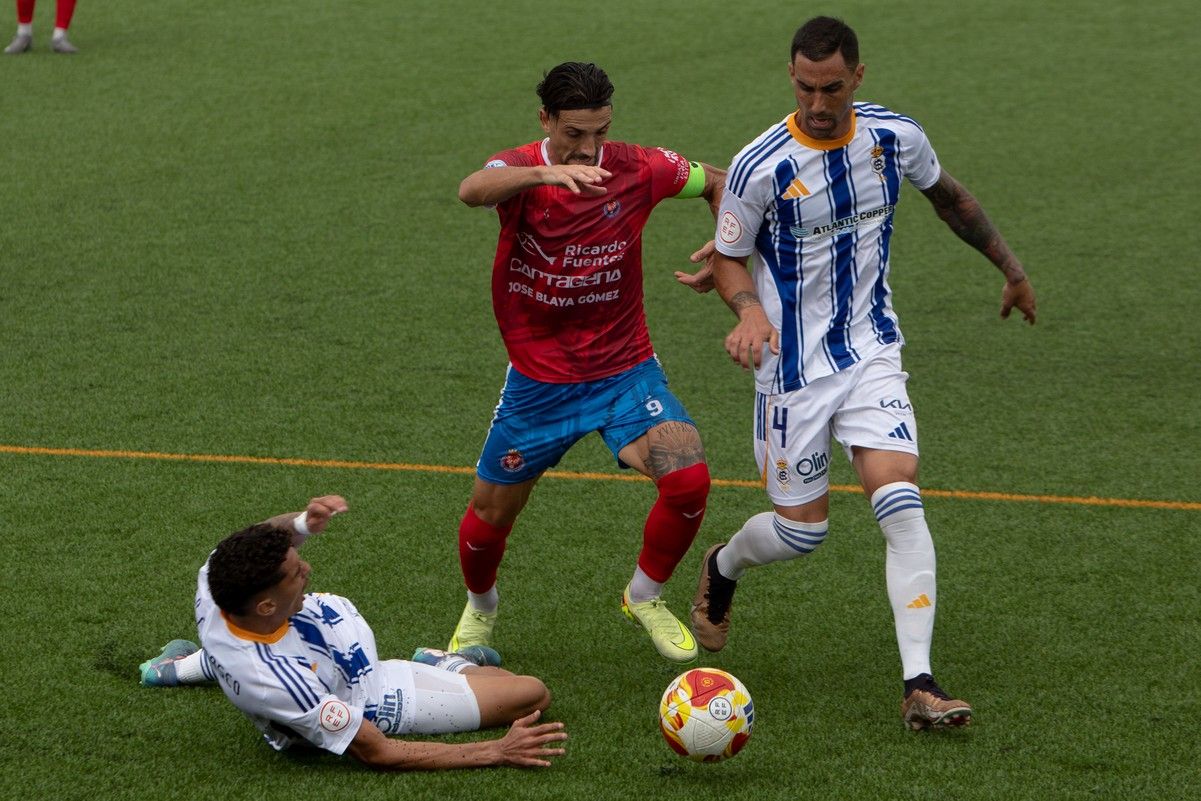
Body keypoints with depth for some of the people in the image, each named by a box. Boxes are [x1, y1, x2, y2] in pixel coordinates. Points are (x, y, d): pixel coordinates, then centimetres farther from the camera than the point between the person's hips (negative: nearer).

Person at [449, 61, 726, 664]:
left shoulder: (636, 170, -9)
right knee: (489, 514, 8)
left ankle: (645, 597, 8)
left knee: (688, 481, -20)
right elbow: (472, 190, -41)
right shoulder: (520, 170, -14)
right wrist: (546, 173, -58)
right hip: (538, 380, -1)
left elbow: (719, 183, 11)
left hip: (624, 370, 1)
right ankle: (480, 610, 42)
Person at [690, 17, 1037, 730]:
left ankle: (919, 684, -16)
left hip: (872, 351, 2)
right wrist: (750, 310, -25)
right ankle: (723, 567, 41)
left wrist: (1011, 268, 24)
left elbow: (949, 197, 16)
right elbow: (728, 259, -3)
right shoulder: (761, 166, -17)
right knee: (802, 529, 5)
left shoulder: (895, 137, -6)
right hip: (794, 365, -2)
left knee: (901, 502, -16)